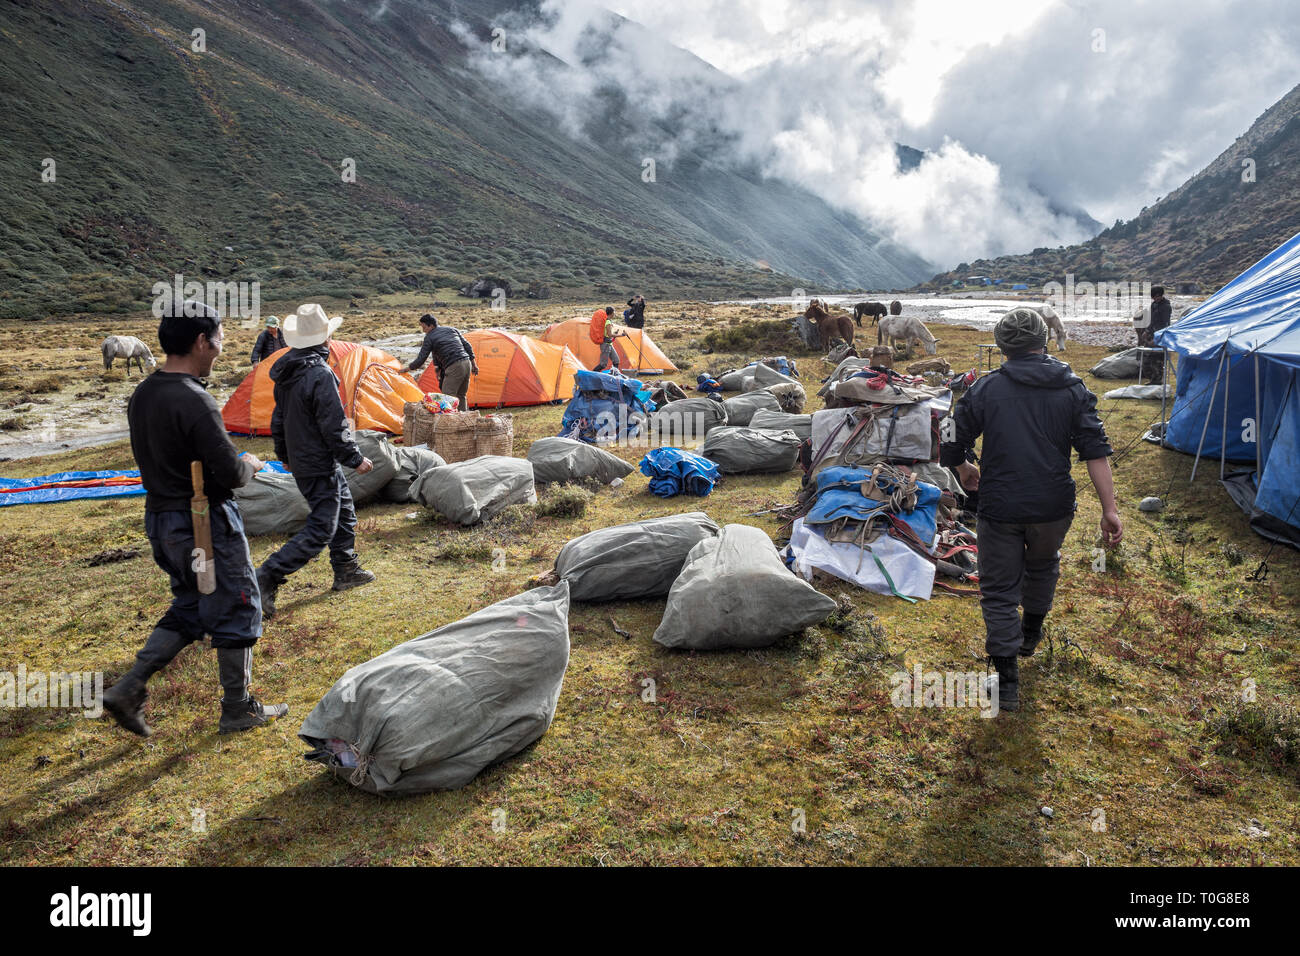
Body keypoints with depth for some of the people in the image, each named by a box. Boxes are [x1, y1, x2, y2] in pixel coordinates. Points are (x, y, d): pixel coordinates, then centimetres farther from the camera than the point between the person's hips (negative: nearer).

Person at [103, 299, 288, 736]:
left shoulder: (141, 395, 5)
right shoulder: (194, 402, -23)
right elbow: (232, 474, -23)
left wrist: (236, 463, 12)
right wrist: (249, 465, 0)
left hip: (159, 518, 9)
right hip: (206, 524, -9)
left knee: (189, 608, 22)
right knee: (237, 610, 7)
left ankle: (129, 689, 15)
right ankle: (238, 710, 19)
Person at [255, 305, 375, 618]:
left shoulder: (287, 371, 5)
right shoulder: (320, 374, -24)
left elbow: (279, 418, 15)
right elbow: (334, 427, -23)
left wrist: (284, 455, 25)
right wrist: (356, 459, -11)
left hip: (299, 460, 10)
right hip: (320, 466, -10)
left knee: (343, 510, 22)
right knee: (321, 529, -4)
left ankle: (346, 571, 34)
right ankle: (266, 578, -8)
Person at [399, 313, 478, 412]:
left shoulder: (429, 338, 2)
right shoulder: (452, 329, 19)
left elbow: (420, 360, 3)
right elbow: (467, 346, 17)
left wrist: (407, 368, 17)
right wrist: (474, 364, 21)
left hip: (454, 367, -7)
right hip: (467, 363, 7)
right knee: (461, 396, 18)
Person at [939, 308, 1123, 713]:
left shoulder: (986, 388, -4)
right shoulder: (1072, 388, 0)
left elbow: (950, 447, -1)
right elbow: (1095, 451, -6)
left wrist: (965, 471, 21)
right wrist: (1109, 508, -6)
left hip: (1000, 509, -2)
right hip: (1053, 508, 3)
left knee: (999, 588, 8)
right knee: (1042, 565, 30)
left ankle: (1007, 681, 7)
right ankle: (1031, 633, 51)